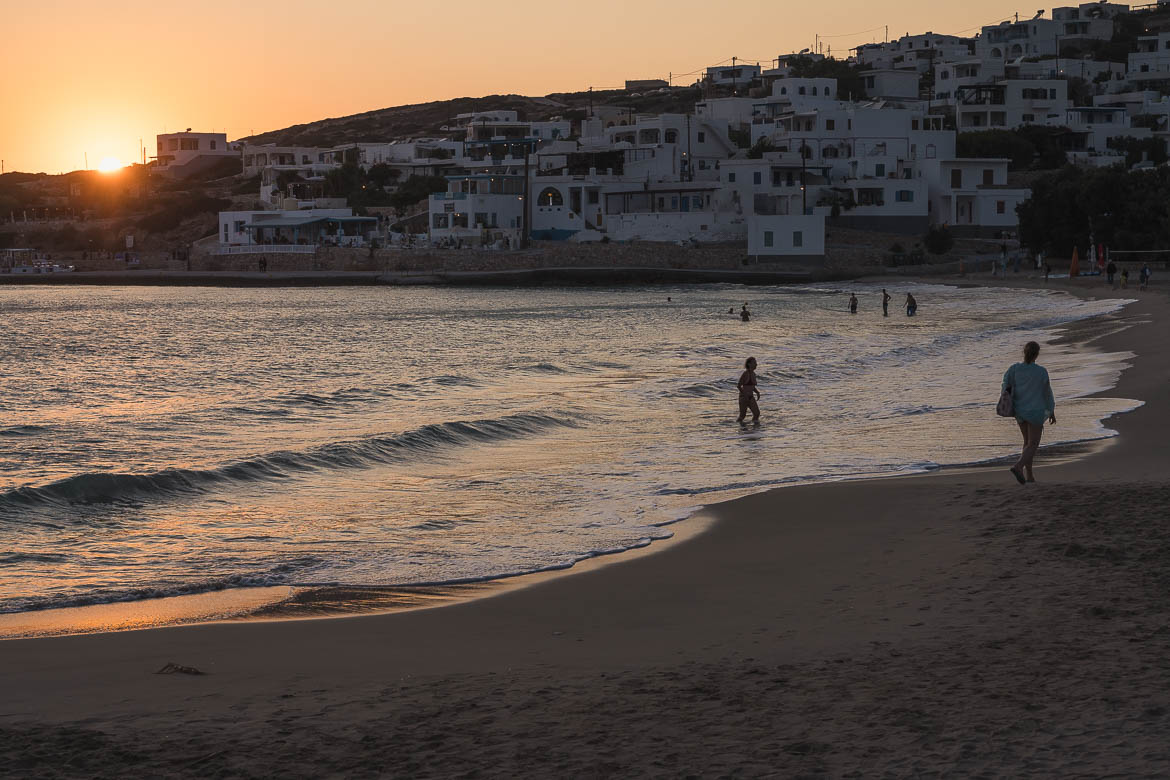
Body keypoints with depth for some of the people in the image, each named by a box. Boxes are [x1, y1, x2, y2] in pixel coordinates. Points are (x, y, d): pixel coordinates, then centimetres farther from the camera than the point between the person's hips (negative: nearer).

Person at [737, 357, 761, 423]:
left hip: (751, 398, 6)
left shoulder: (753, 374, 8)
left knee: (757, 413, -9)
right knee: (742, 416, 3)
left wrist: (757, 392, 4)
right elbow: (738, 386, -17)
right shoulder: (745, 373, -16)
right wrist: (745, 395, -18)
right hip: (743, 397, -6)